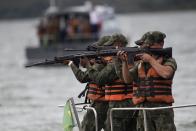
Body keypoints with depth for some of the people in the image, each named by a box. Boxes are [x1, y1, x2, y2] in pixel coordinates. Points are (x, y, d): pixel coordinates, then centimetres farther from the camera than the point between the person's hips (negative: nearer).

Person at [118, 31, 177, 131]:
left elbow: (166, 73, -20)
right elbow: (128, 79, 7)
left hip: (162, 108, -5)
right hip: (143, 108, 5)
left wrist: (151, 60, -9)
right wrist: (124, 62, -7)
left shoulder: (169, 61, 2)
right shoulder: (140, 64, 16)